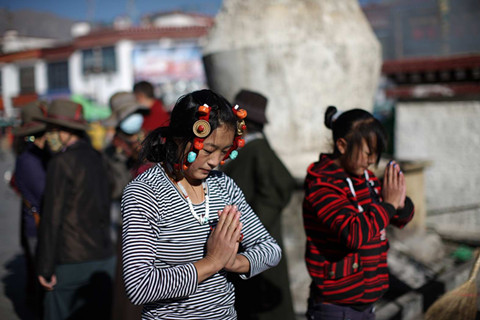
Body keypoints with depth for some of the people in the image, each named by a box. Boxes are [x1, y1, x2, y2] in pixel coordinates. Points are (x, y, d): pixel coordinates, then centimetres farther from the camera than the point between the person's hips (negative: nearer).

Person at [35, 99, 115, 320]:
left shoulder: (61, 162, -12)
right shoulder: (95, 158, 9)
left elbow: (52, 217, -14)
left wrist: (45, 268, -10)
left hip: (71, 262, -7)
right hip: (104, 258, 7)